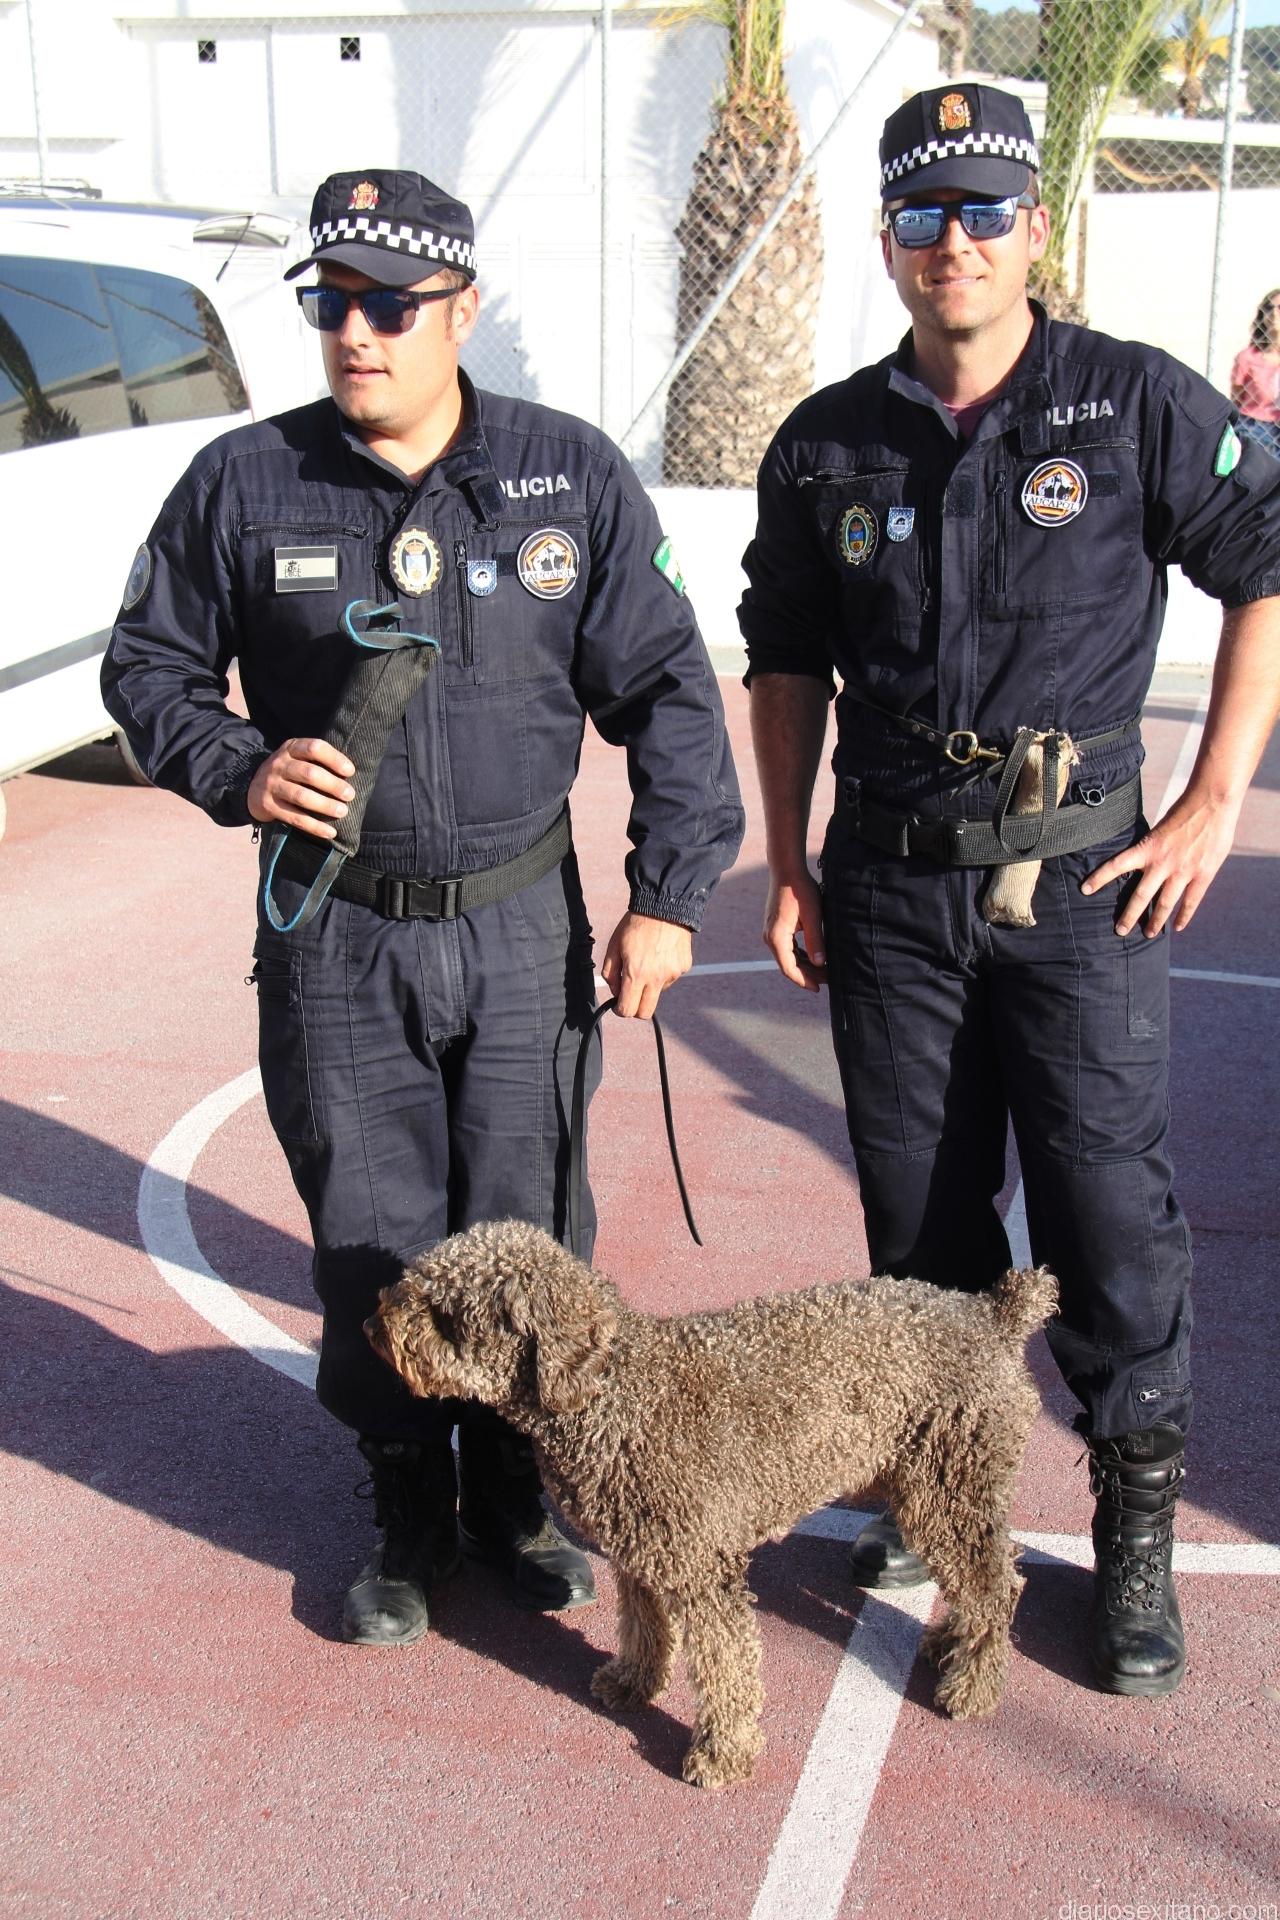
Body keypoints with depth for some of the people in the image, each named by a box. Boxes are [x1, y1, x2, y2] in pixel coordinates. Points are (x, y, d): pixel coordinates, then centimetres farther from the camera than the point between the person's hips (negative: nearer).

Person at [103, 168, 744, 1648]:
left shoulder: (572, 477, -2)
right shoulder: (243, 486, -3)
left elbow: (666, 689, 2)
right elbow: (148, 666, 9)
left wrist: (667, 896, -4)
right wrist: (238, 767, -12)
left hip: (522, 923, 0)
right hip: (334, 933, 0)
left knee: (527, 1234, 9)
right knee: (372, 1243, 8)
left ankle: (518, 1497, 32)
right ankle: (410, 1516, 29)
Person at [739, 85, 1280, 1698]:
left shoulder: (1138, 404, -2)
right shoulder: (828, 446, 6)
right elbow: (786, 662, 14)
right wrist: (786, 866, 9)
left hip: (1080, 881, -2)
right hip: (889, 891, 3)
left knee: (1110, 1210, 0)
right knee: (917, 1206, 12)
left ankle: (1136, 1529, 17)